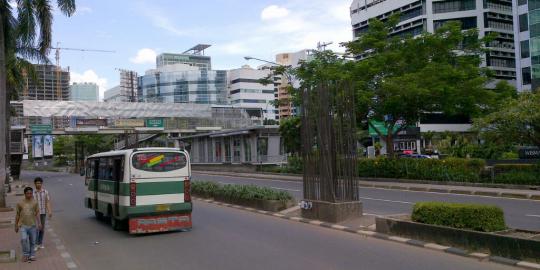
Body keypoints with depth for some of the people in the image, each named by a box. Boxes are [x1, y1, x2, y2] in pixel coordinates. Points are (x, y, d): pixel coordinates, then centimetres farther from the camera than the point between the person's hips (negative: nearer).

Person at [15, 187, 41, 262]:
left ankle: (32, 255, 23)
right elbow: (18, 215, 7)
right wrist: (16, 226, 9)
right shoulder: (20, 203, 0)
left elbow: (37, 213, -3)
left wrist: (39, 223, -14)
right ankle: (26, 254, 1)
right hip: (23, 225, -1)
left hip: (33, 225, 1)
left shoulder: (35, 202, -1)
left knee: (32, 241, 7)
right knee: (24, 239, -18)